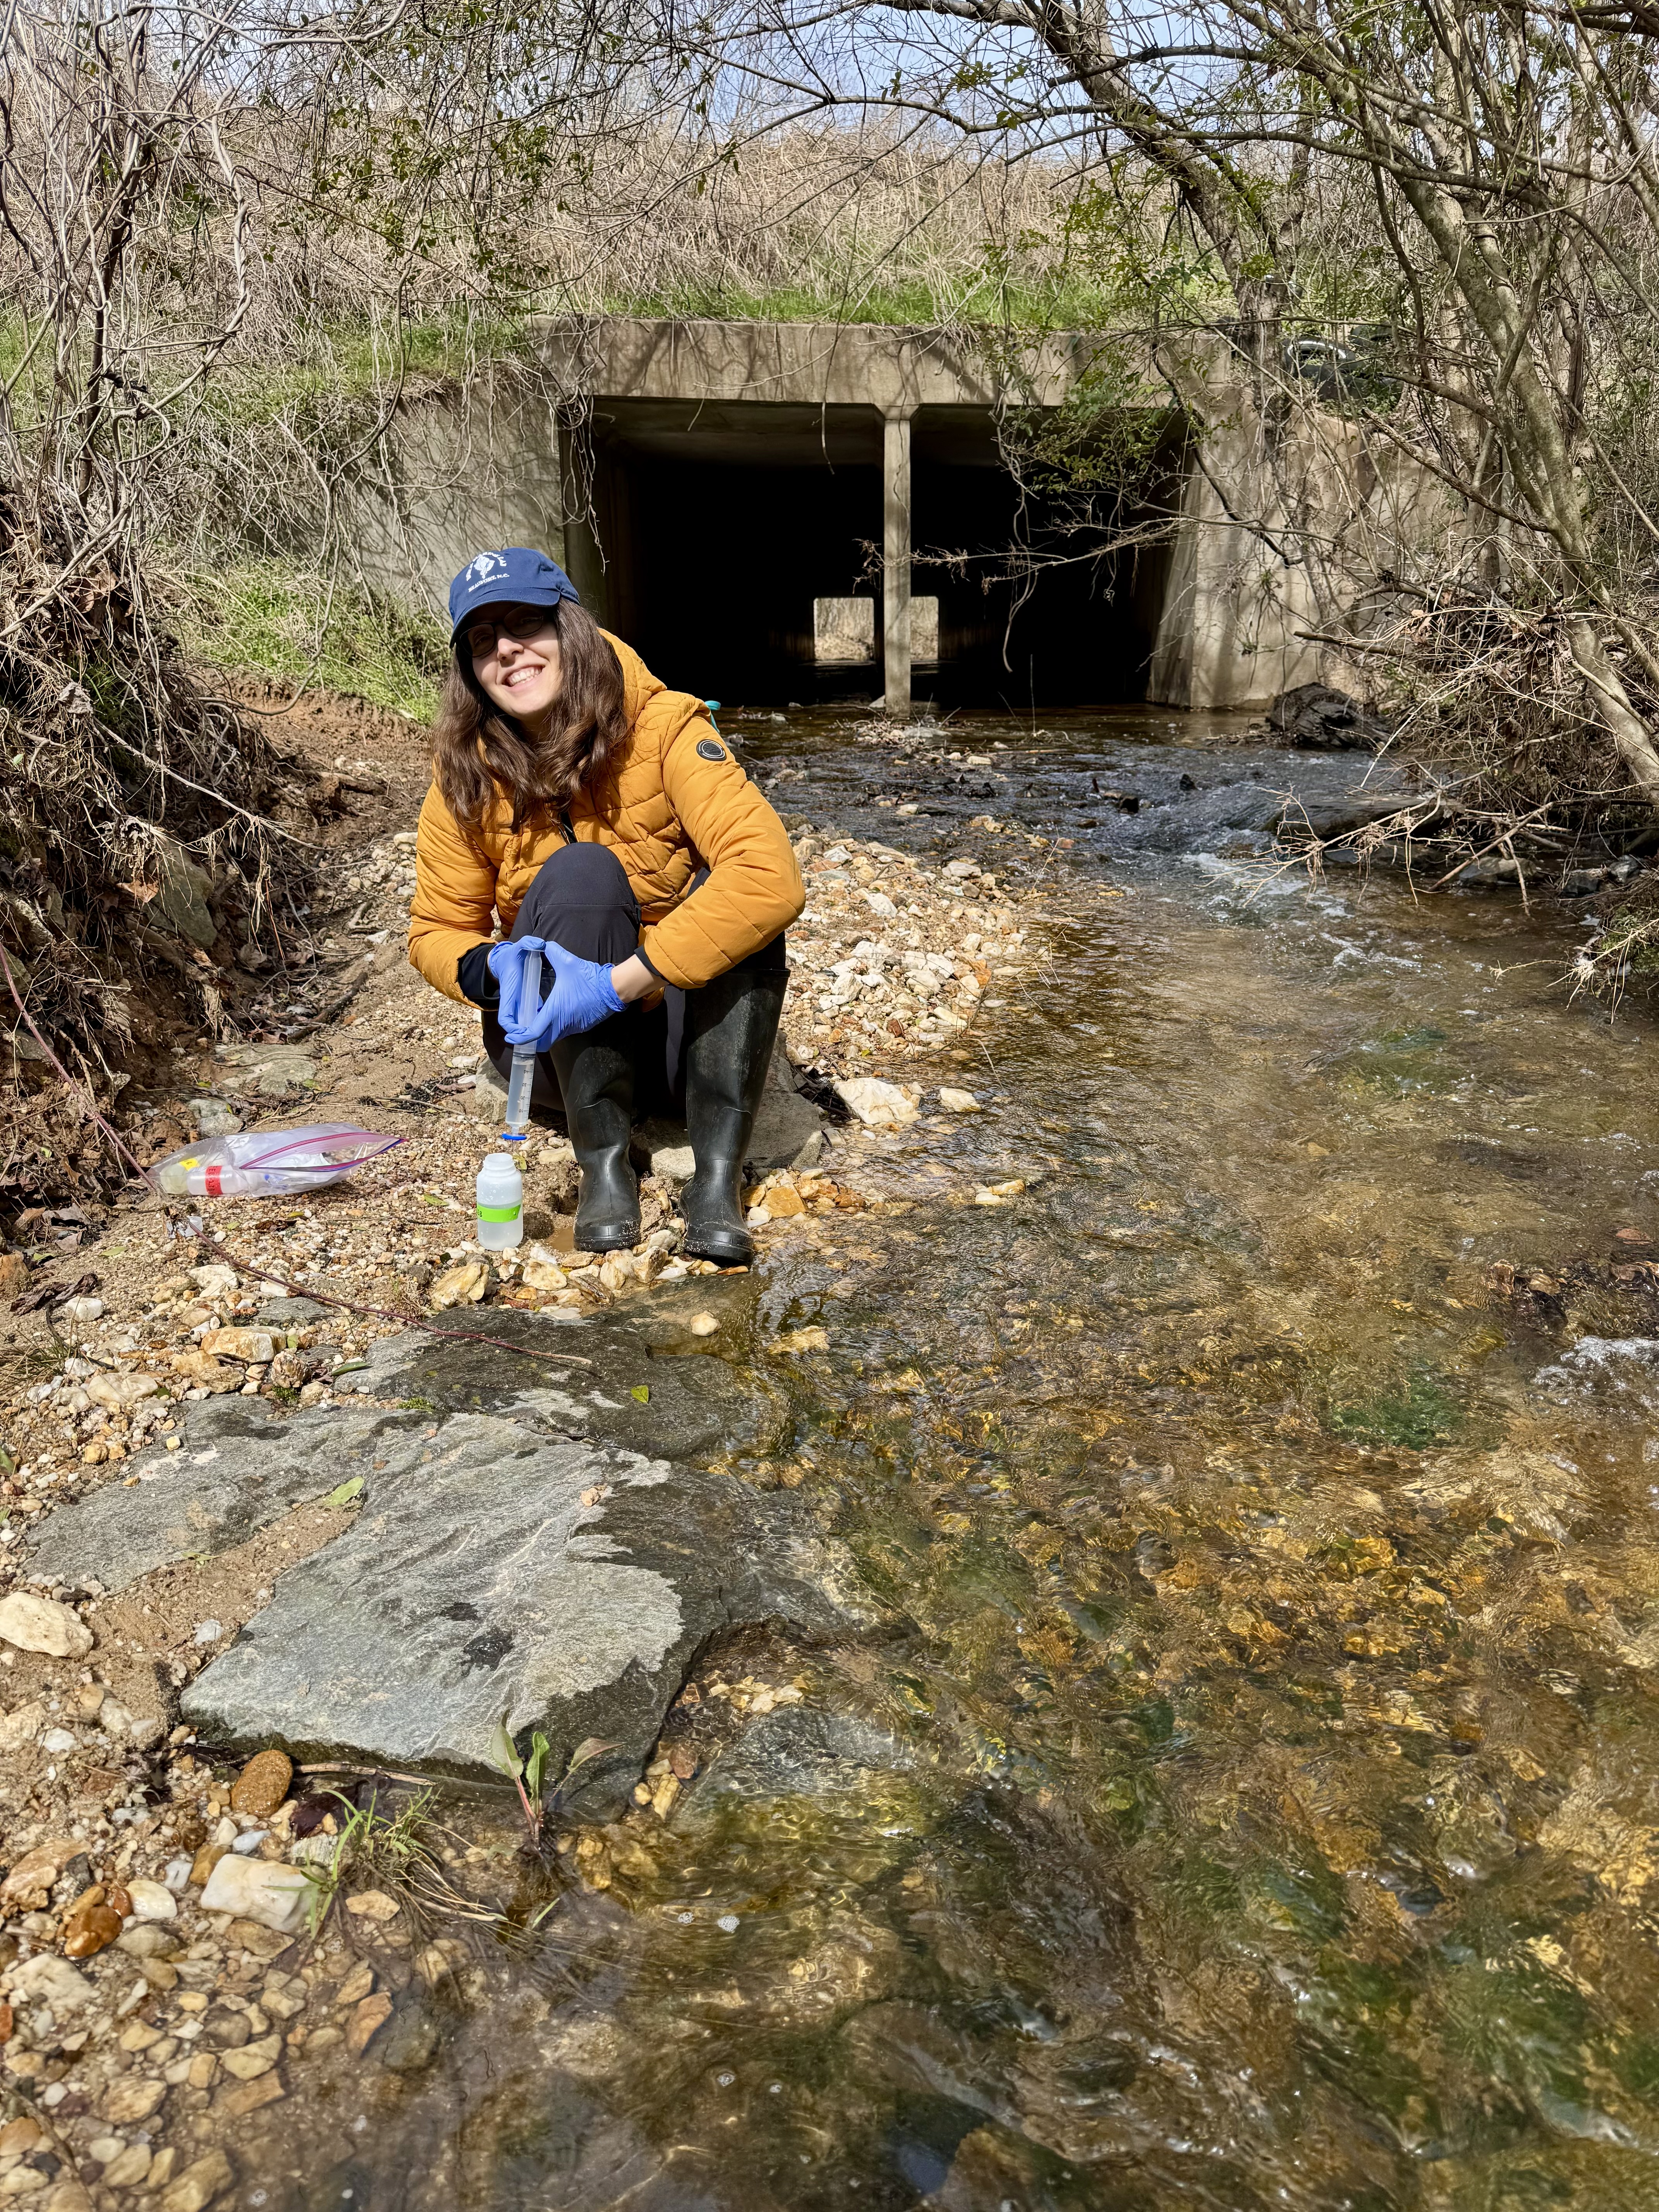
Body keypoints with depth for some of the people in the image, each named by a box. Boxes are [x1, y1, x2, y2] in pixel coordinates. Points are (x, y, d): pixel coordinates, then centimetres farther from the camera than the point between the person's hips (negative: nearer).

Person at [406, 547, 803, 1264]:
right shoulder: (468, 773, -8)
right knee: (580, 874, -27)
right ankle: (603, 1166, -23)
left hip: (687, 1032, -1)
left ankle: (718, 1176, -28)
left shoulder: (663, 727, -17)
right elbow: (437, 931, 0)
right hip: (558, 1043, 1)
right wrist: (492, 968, -26)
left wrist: (621, 982, -38)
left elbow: (771, 876, -31)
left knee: (728, 894, -29)